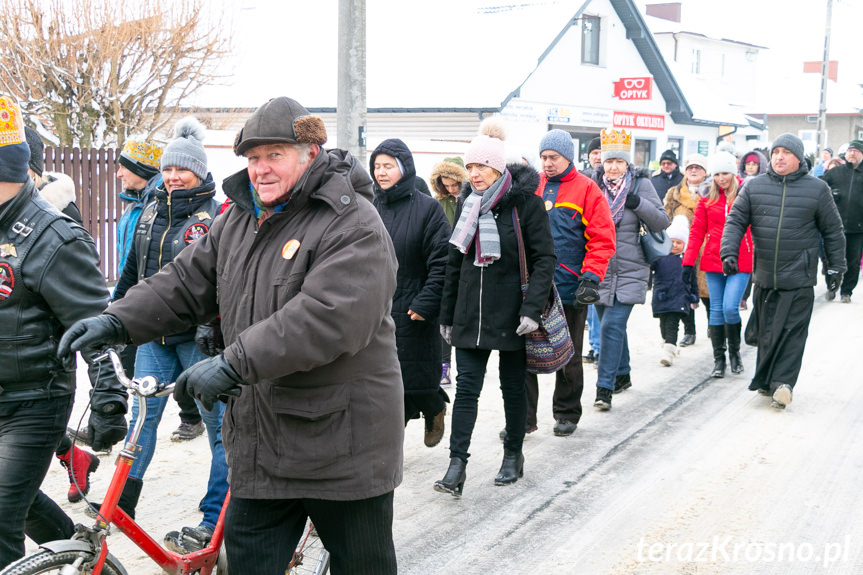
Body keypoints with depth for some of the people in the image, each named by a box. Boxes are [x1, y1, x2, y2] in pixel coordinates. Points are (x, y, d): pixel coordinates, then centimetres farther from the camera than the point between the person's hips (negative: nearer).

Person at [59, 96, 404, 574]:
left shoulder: (354, 225, -16)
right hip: (260, 444, 7)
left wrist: (235, 363, -30)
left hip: (342, 443, -6)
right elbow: (185, 283, 12)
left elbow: (330, 318, -28)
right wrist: (117, 322, -5)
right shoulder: (238, 219, 11)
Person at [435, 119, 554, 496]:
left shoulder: (525, 203, -8)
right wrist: (447, 314, 14)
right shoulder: (468, 203, 8)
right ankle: (457, 465, -3)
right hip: (470, 314, 4)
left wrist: (532, 308, -20)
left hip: (511, 314, -4)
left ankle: (513, 455, 27)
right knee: (466, 385, -2)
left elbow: (544, 259, -10)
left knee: (513, 386, 10)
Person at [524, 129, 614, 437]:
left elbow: (602, 239, -7)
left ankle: (567, 413, 26)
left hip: (569, 288, -3)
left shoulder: (586, 190, -4)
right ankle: (523, 417, 11)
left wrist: (591, 277, -16)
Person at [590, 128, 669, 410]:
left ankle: (605, 388, -10)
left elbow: (661, 222, -3)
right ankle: (622, 375, 35)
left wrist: (639, 203, -18)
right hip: (599, 270, 4)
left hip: (628, 271, -4)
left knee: (612, 326, -13)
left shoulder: (641, 184, -2)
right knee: (611, 326, 15)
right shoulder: (594, 185, 4)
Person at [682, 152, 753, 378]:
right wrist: (688, 262, -3)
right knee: (716, 310, 5)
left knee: (730, 307, -12)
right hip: (713, 261, 2)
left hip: (740, 262, -2)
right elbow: (697, 231, 4)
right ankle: (719, 359, 15)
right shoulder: (708, 199, 4)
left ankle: (734, 351, 13)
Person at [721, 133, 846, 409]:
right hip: (764, 275, 2)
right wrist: (729, 252, -9)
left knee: (792, 331, -6)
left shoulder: (817, 189, 2)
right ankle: (766, 380, 21)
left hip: (799, 277, -2)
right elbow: (735, 221, 5)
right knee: (765, 331, 9)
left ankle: (782, 383, -5)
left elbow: (833, 230, 7)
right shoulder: (754, 187, 5)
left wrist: (836, 266, 7)